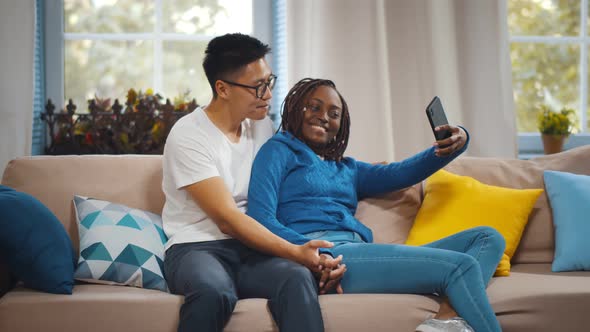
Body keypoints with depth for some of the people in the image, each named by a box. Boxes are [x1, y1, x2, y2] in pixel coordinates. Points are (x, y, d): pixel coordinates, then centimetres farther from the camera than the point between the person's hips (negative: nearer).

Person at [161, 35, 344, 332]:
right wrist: (296, 253, -23)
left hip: (253, 248, 4)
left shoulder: (263, 125, 12)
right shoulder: (188, 136, -9)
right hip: (196, 247, -4)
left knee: (298, 278, -31)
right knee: (215, 292, -40)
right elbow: (227, 219, -15)